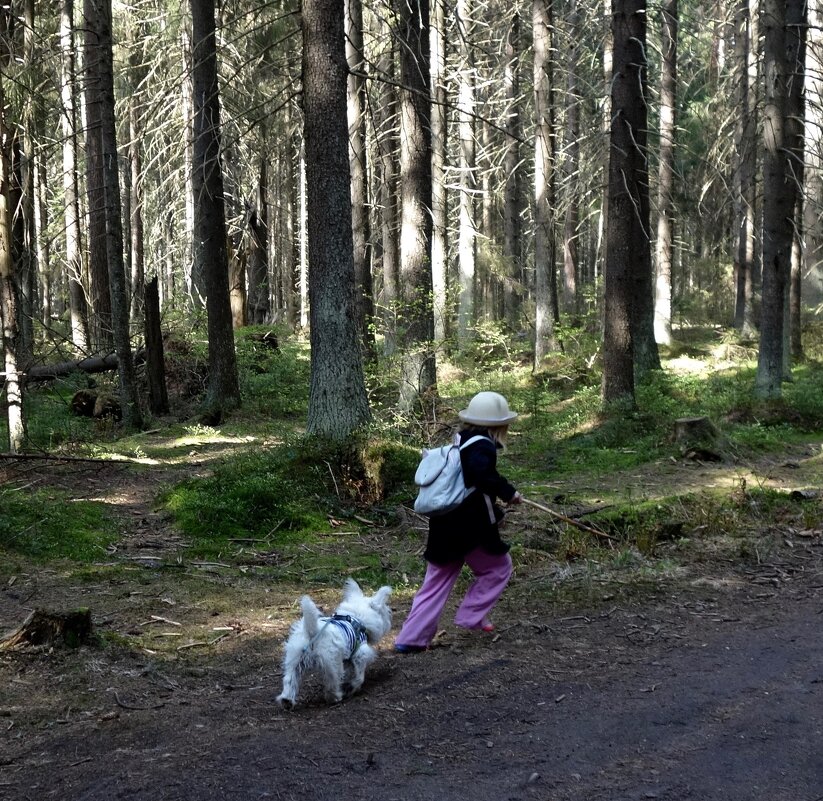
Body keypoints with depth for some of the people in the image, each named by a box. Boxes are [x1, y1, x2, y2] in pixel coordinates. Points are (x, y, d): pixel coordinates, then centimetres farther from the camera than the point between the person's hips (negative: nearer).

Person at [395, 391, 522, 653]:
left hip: (444, 526, 8)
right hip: (470, 529, -8)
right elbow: (480, 474, -33)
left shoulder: (462, 441, 14)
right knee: (498, 569, 16)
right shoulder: (483, 446, -14)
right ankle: (470, 617, 14)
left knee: (437, 581, 13)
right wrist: (508, 492, -21)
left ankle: (411, 638, 9)